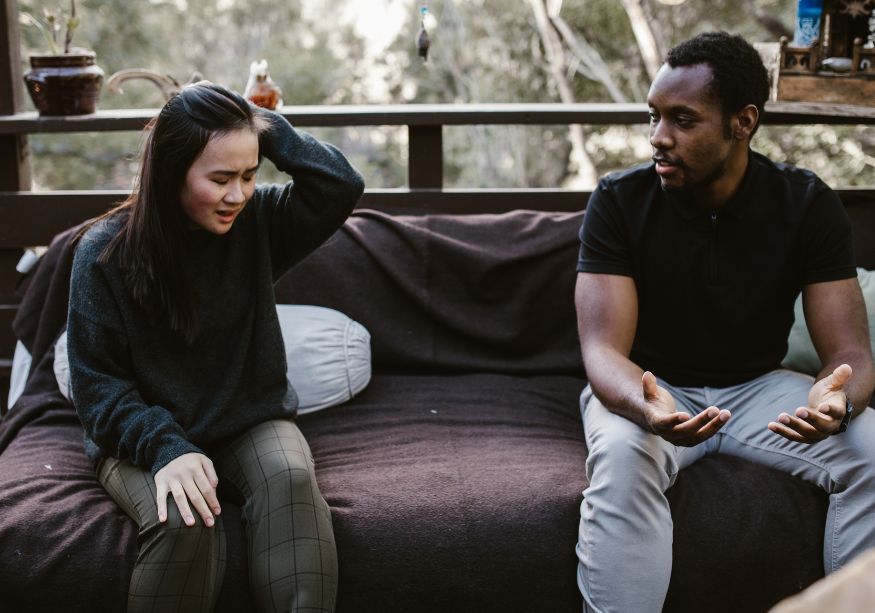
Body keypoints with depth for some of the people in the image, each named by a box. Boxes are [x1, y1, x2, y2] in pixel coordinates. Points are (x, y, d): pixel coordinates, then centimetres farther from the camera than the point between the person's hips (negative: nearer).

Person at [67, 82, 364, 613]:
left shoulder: (256, 221, -4)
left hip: (251, 420, 2)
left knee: (290, 478, -31)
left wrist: (266, 127, -16)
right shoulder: (105, 251, -11)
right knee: (186, 523, -33)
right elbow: (98, 383, -11)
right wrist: (168, 448, -26)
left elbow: (343, 186, -16)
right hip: (145, 433, -2)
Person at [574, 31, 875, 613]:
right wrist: (647, 408, -45)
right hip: (650, 388, -2)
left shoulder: (808, 205, -9)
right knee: (622, 459, -36)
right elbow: (604, 348, -21)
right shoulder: (620, 200, -15)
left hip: (758, 386, 2)